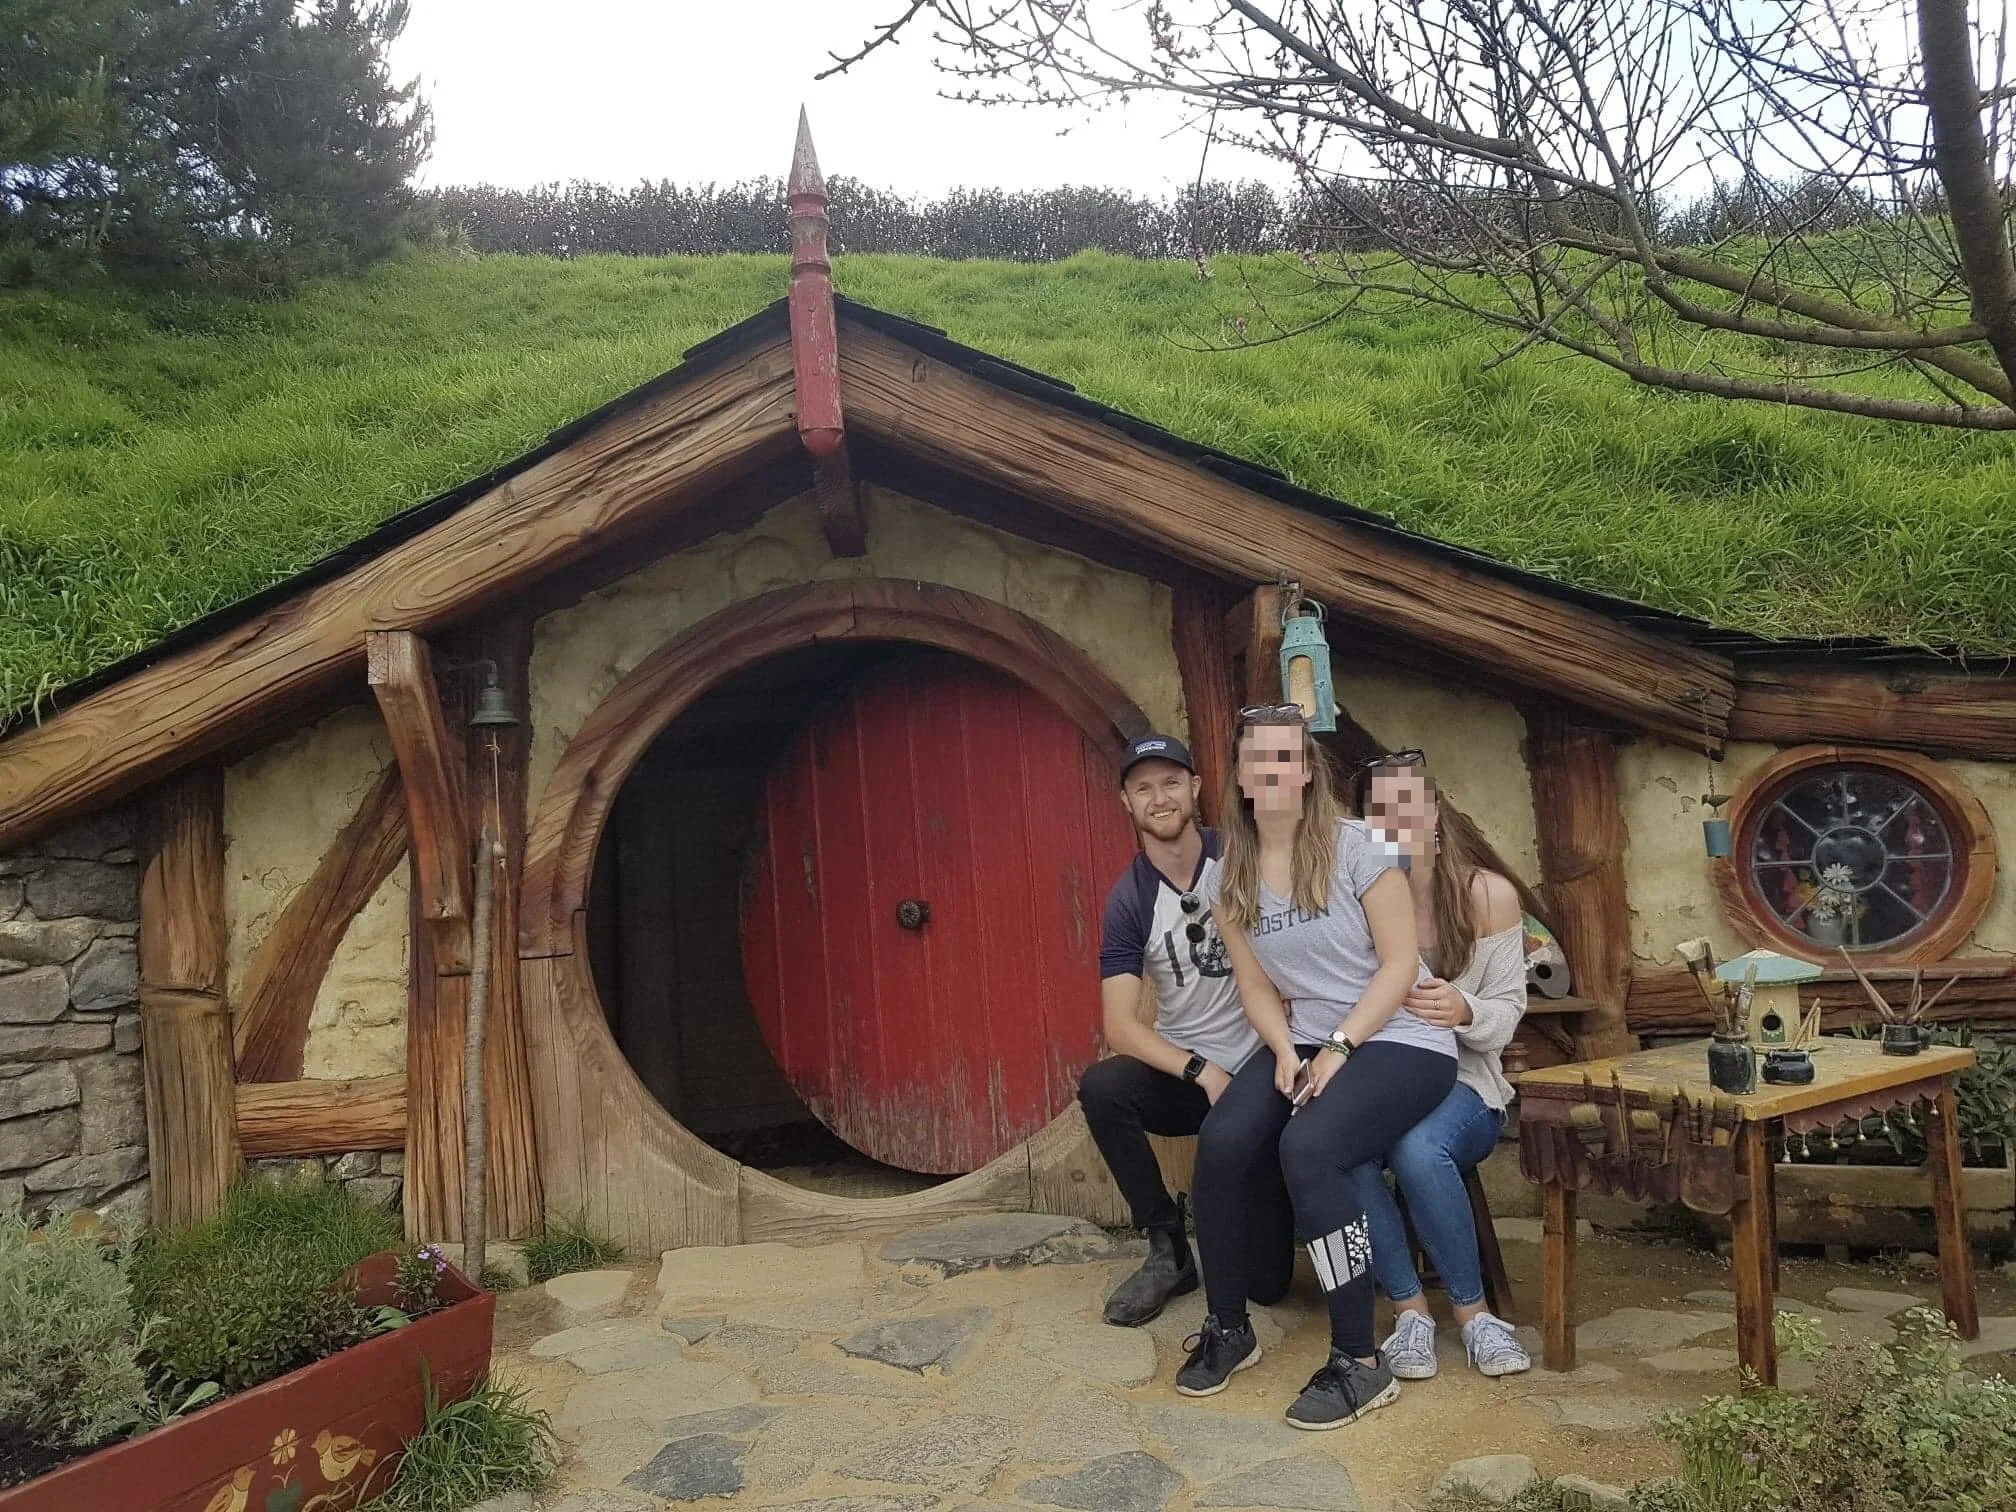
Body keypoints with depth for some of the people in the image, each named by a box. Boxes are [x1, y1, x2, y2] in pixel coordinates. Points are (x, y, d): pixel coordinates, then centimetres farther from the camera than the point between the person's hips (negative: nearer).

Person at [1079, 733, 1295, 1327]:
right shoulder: (1129, 901, -8)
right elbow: (1121, 1025, -13)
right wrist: (1203, 1072, -26)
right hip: (1182, 1073, 1)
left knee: (1266, 1283, -5)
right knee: (1100, 1087, -33)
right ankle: (1169, 1249, -11)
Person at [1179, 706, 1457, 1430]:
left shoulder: (1354, 847, -10)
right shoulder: (1231, 877, 4)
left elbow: (1400, 963, -11)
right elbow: (1255, 985, 8)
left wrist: (1339, 1048, -18)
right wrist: (1285, 1051, -10)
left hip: (1399, 1041, -5)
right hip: (1302, 1041, 5)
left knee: (1308, 1146, -31)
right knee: (1220, 1143, -21)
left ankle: (1360, 1363, -17)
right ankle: (1227, 1327, 1)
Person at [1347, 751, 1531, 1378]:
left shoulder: (1489, 896, -1)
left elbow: (1506, 1014, 0)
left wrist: (1464, 1012, -21)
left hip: (1460, 1084, -1)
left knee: (1418, 1147, -36)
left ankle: (1471, 1309, -11)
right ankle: (1410, 1309, -13)